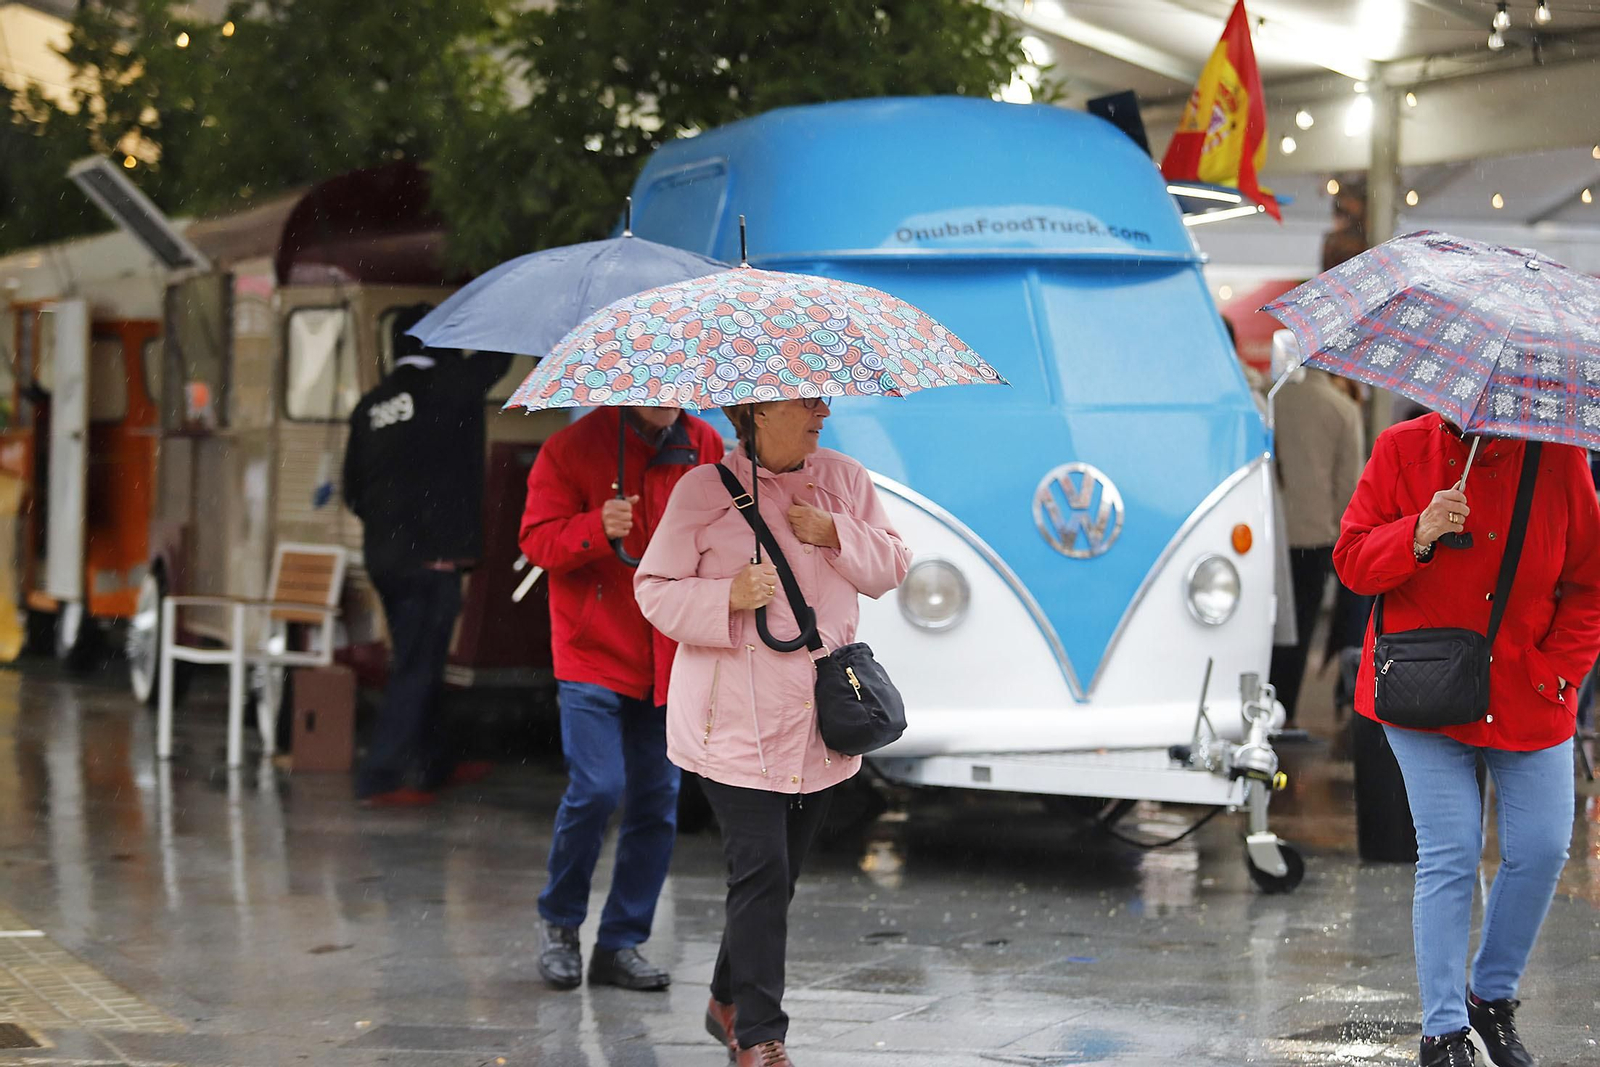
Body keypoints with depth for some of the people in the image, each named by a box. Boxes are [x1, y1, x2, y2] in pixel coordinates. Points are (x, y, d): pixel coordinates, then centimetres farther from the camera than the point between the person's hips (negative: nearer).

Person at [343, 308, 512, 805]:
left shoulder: (370, 406, 7)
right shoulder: (446, 387, -11)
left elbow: (354, 489, 12)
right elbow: (496, 357, 2)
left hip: (384, 556, 7)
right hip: (432, 554, -7)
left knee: (416, 664, 19)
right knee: (416, 668, -3)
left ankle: (437, 763, 33)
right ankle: (380, 778, -7)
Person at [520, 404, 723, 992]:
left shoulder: (705, 447, 7)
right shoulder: (574, 448, -4)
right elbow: (537, 538, -7)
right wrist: (598, 528, -25)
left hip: (670, 660, 4)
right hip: (593, 655, -4)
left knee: (657, 801, 3)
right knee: (596, 789, -14)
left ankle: (621, 944, 14)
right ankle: (560, 922, 10)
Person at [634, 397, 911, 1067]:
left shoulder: (844, 479, 9)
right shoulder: (705, 490, -6)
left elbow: (892, 567, 10)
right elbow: (655, 589, -4)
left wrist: (835, 534, -8)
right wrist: (728, 597, -21)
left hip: (819, 722, 5)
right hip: (735, 723, -5)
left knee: (781, 873, 13)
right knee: (762, 872, -12)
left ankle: (728, 1002, 32)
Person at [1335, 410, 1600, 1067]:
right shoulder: (1403, 449, -4)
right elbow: (1352, 562, -4)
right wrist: (1419, 534, -22)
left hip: (1529, 702, 2)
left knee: (1541, 849, -1)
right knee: (1449, 858, -7)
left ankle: (1493, 995, 24)